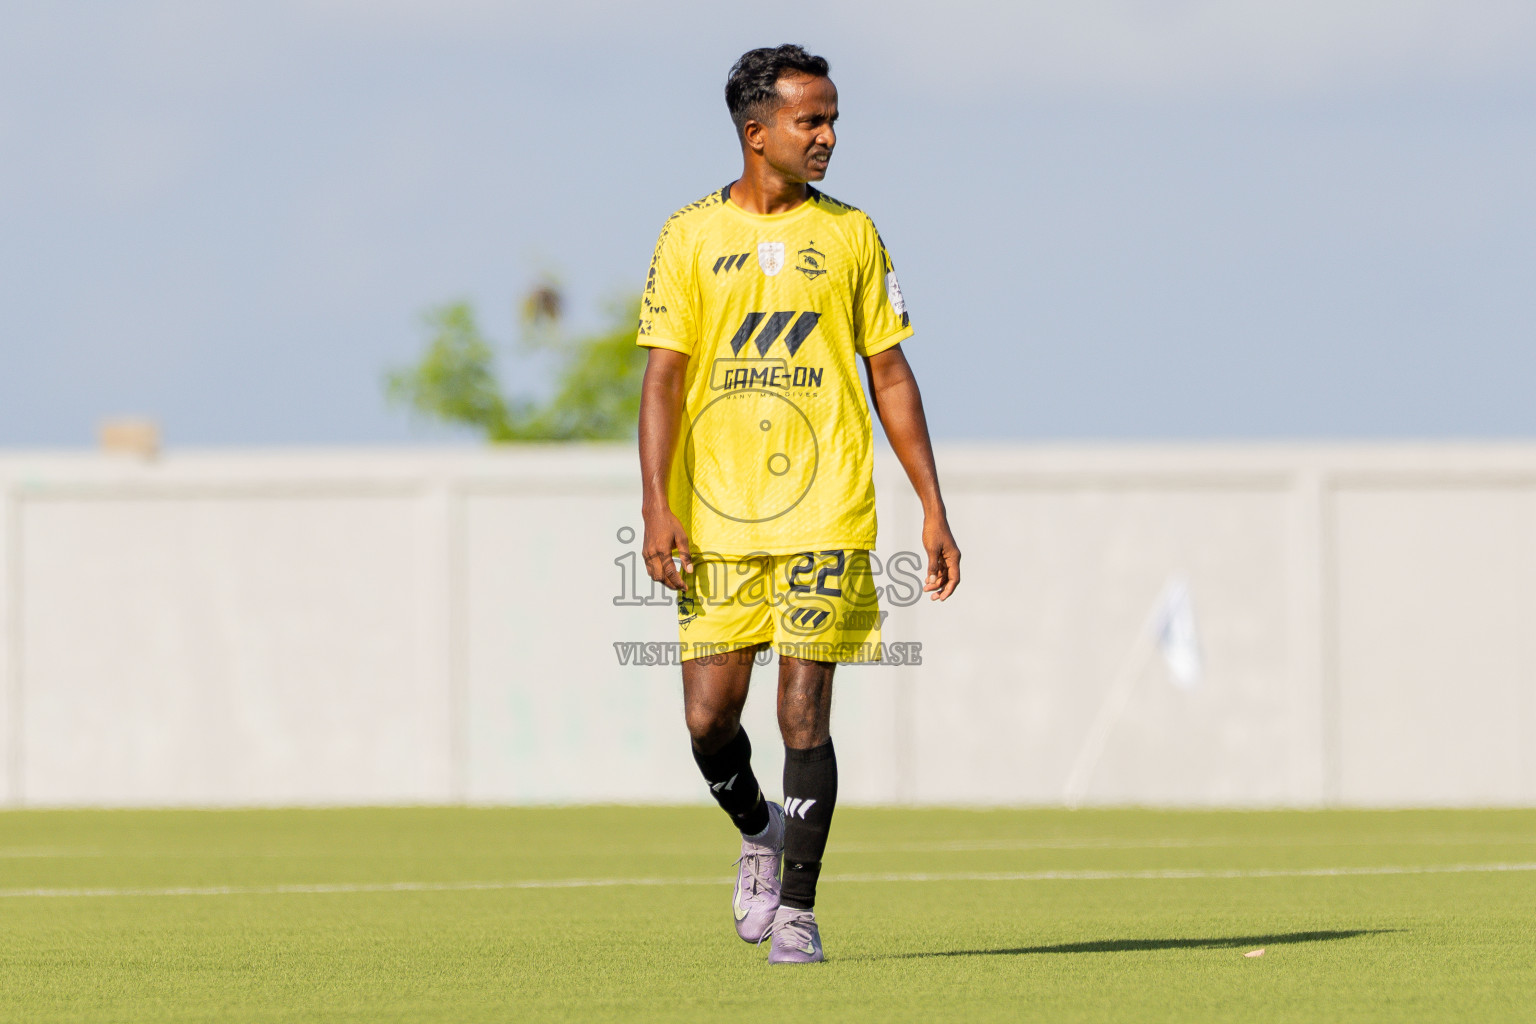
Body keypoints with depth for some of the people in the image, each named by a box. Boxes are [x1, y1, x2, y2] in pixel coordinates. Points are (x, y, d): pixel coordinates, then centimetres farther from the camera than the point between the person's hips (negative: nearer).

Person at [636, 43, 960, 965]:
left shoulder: (849, 234, 8)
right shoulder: (692, 236, 4)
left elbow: (890, 374, 10)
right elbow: (664, 376, 2)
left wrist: (934, 509, 5)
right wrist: (657, 505, -8)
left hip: (825, 511, 0)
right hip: (715, 517, 0)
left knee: (805, 713, -5)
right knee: (710, 714, -4)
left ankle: (797, 907, 5)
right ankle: (759, 833, 26)